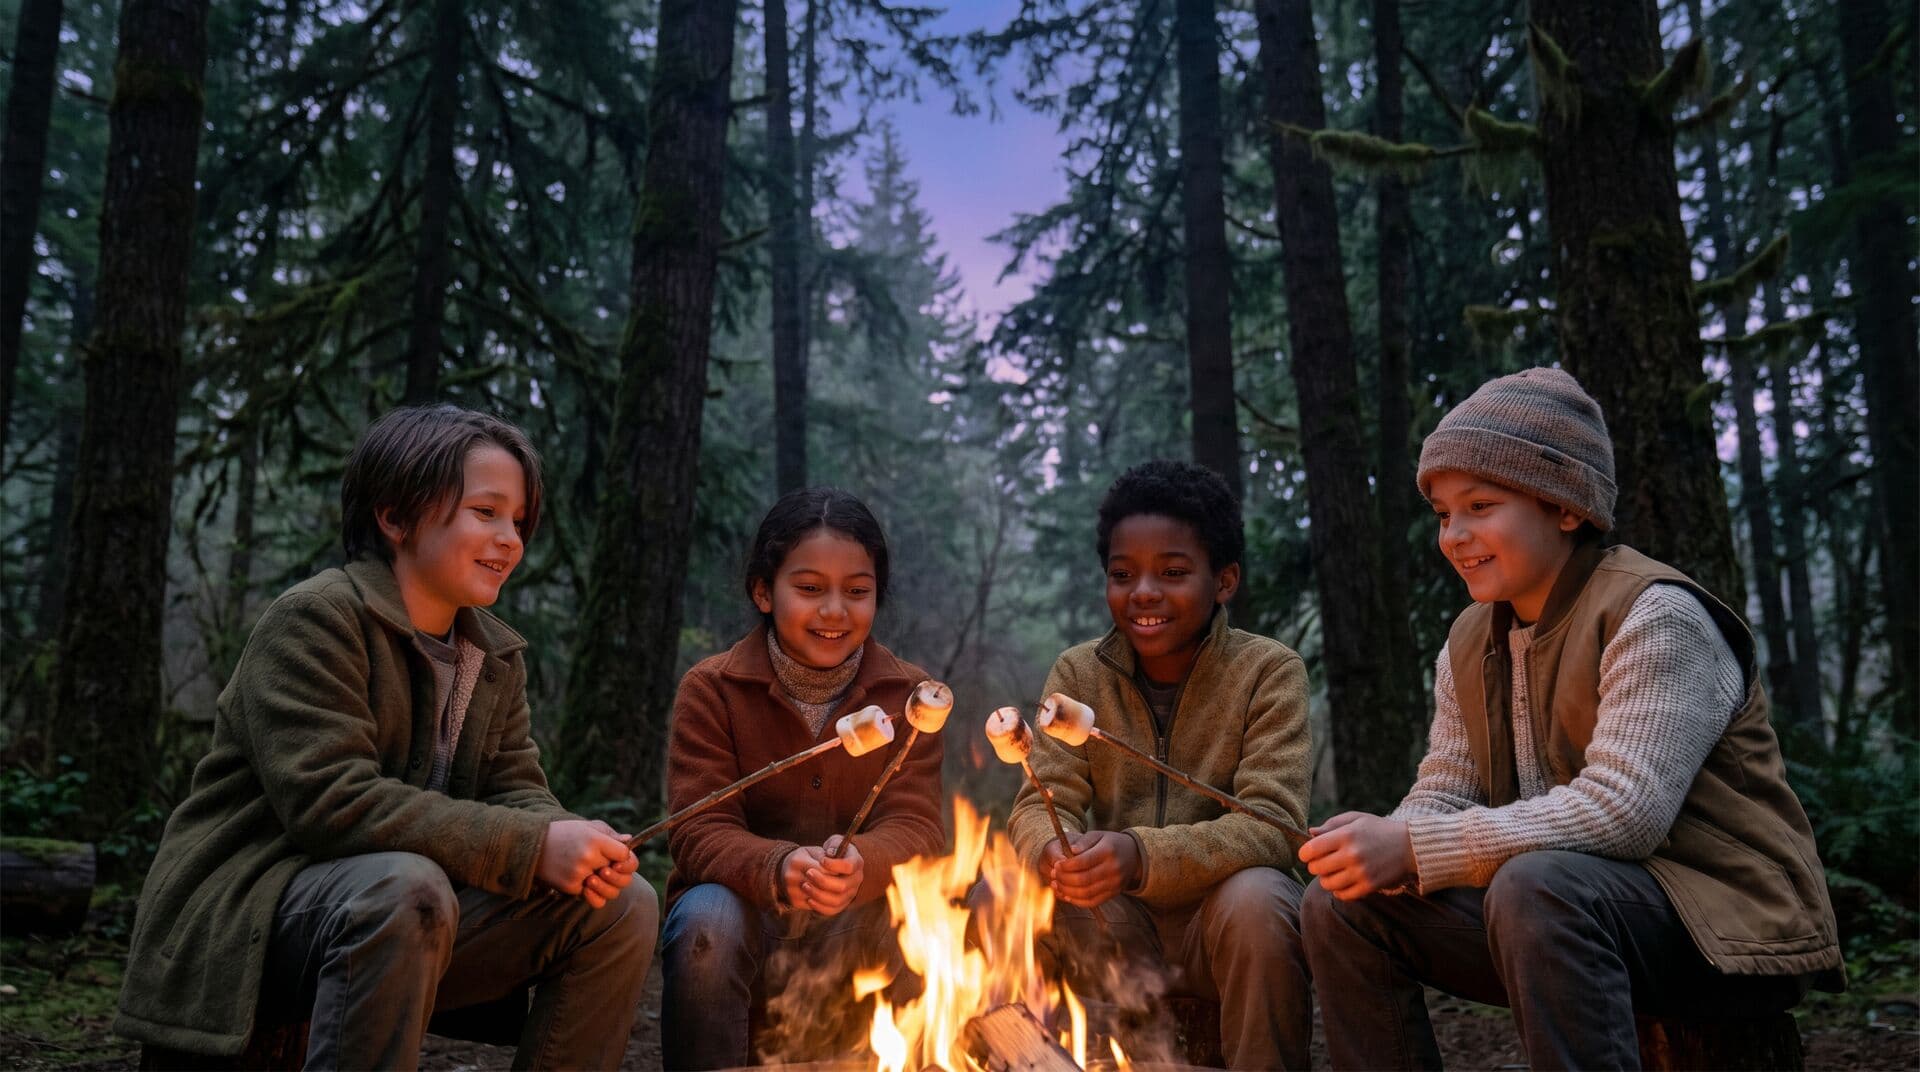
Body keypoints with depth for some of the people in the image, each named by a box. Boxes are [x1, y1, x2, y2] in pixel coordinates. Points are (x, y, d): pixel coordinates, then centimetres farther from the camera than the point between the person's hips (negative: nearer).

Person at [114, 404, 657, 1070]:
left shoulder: (497, 659, 10)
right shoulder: (315, 619, -15)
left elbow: (516, 794, 4)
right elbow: (332, 802, -26)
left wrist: (575, 846, -21)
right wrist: (532, 847, -31)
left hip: (408, 911, 7)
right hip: (253, 909, -7)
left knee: (622, 903, -9)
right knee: (404, 886, -38)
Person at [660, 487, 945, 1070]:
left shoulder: (908, 694, -3)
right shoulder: (711, 689, -7)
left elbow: (913, 826, -12)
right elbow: (699, 833, -14)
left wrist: (860, 867, -36)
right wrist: (779, 870, -37)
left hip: (856, 929, 2)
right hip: (747, 910, -2)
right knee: (709, 917, -33)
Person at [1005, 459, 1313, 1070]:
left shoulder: (1270, 671, -9)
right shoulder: (1078, 673, 0)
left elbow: (1271, 822, -19)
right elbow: (1041, 803, -6)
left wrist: (1143, 856, -37)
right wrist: (1055, 852, -32)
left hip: (1221, 917, -2)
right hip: (1116, 926, 3)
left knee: (1254, 900, -33)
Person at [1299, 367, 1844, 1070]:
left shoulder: (1656, 616, -17)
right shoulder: (1470, 642, 8)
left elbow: (1623, 812, -28)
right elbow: (1444, 793, 4)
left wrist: (1415, 849, -32)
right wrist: (1382, 842, -20)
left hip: (1726, 918, -7)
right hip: (1556, 906, 7)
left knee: (1537, 887, -37)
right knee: (1343, 903, -6)